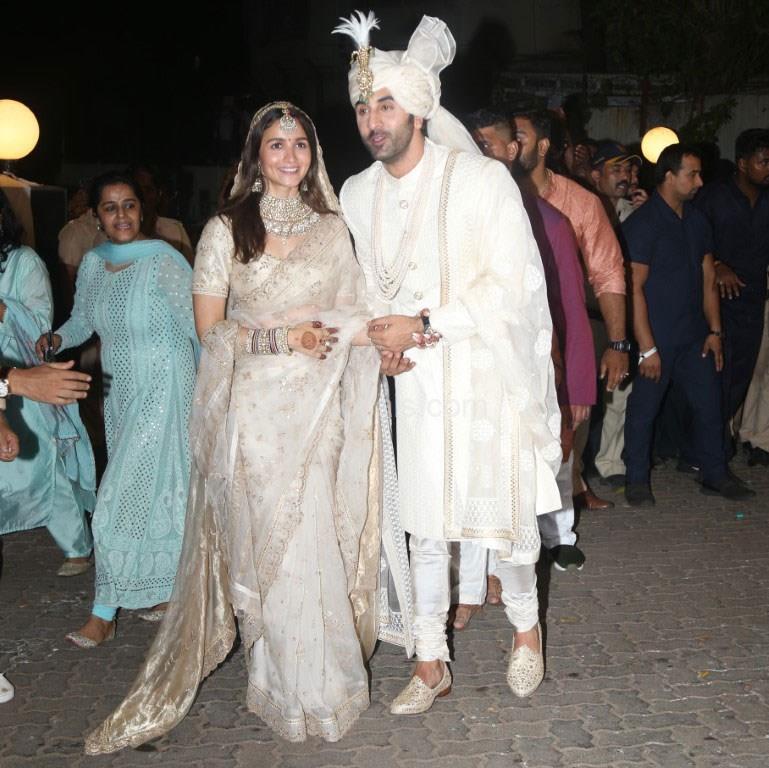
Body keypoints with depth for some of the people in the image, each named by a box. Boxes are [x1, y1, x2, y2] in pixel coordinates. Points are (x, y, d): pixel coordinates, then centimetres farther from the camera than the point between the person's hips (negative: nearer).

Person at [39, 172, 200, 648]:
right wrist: (57, 338, -5)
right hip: (120, 393, 6)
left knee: (124, 496, -5)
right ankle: (171, 590, 30)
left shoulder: (165, 261, -15)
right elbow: (82, 321, 16)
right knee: (154, 491, 14)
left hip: (163, 391, -6)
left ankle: (105, 614, 7)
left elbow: (198, 328, -12)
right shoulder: (93, 263, 5)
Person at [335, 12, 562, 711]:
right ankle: (431, 665, 25)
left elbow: (511, 285, -16)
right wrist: (395, 331, -3)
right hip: (417, 382, 4)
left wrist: (424, 323, -19)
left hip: (492, 377, -4)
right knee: (425, 527, 9)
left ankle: (526, 630, 35)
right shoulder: (357, 194, 5)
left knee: (508, 516, 5)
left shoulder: (483, 178, -12)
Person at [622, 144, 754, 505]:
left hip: (694, 336, 7)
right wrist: (647, 347, -18)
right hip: (657, 338, -6)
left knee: (709, 404, 10)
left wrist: (714, 330, 7)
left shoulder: (697, 220, 10)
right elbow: (635, 288, -15)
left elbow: (707, 278, 14)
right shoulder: (641, 224, -12)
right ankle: (637, 480, 18)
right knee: (644, 408, 3)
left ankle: (714, 474, 25)